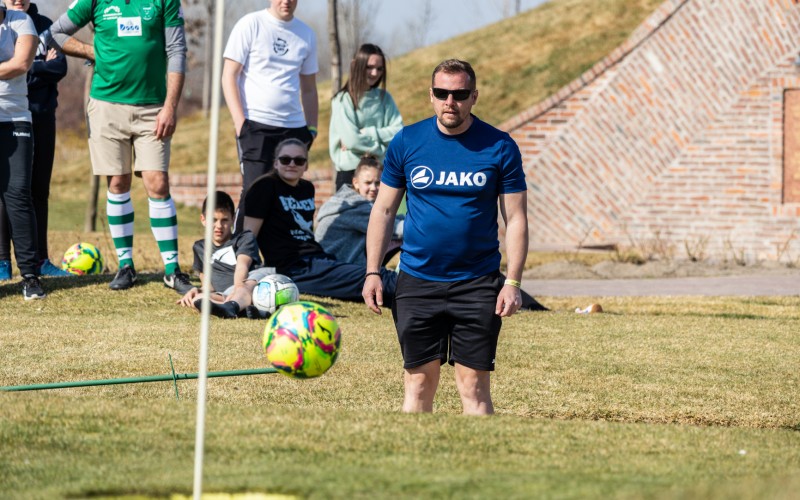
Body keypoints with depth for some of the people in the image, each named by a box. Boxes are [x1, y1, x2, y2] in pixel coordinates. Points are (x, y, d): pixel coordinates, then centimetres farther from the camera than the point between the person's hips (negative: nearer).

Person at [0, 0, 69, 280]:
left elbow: (60, 68, -1)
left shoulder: (45, 26, 9)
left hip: (42, 116, 3)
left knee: (39, 191, 6)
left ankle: (40, 259, 11)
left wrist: (28, 68, -13)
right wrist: (42, 67, -12)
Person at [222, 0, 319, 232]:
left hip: (294, 127, 5)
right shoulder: (250, 25, -1)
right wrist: (240, 123, -11)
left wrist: (312, 127, 11)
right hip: (256, 125, -5)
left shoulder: (306, 34, 13)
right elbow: (229, 76, -3)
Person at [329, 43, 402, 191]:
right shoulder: (343, 100, -4)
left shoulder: (384, 98, 11)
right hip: (350, 171, -4)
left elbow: (399, 132, 0)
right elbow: (351, 139, -14)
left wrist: (366, 133, -10)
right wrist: (382, 149, -4)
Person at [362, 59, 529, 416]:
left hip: (478, 284, -1)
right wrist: (372, 272, 0)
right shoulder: (406, 142, 2)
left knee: (473, 386, -4)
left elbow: (515, 218, 0)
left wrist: (513, 282, -8)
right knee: (419, 382, 4)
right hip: (417, 280, 1)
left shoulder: (499, 147, -2)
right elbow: (383, 210, 8)